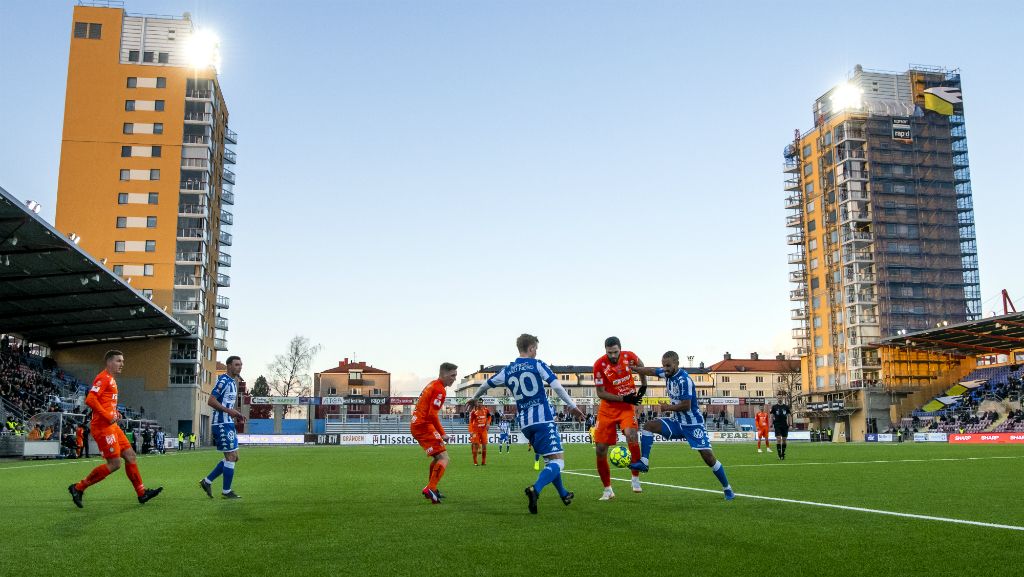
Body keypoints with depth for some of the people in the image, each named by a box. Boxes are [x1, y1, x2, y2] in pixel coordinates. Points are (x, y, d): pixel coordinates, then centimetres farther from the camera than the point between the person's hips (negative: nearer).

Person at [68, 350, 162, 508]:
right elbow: (90, 400, -22)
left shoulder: (111, 380, 19)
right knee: (114, 463, -8)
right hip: (103, 427, -10)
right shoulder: (103, 378, -11)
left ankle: (142, 493, 14)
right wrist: (108, 416, -21)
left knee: (130, 455, 9)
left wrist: (115, 412, 11)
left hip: (111, 426, 10)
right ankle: (78, 488, 3)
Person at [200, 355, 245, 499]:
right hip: (222, 423, -10)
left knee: (233, 457, 11)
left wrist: (235, 413, 11)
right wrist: (229, 411, -23)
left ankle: (207, 481, 19)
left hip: (229, 423, 10)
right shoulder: (223, 380, -13)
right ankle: (226, 491, 4)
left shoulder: (233, 382, 17)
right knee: (231, 457, -6)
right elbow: (211, 401, -19)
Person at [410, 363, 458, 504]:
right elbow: (432, 414, -22)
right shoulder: (439, 389, -13)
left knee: (438, 457, 22)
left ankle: (431, 490, 27)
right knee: (444, 458, -13)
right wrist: (442, 434, -15)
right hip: (424, 426, -10)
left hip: (416, 425, 10)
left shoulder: (432, 384, 17)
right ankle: (430, 489, -22)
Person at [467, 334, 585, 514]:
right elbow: (556, 386, -11)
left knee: (548, 459, 24)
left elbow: (486, 384, 24)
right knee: (557, 460, -10)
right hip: (543, 418, -6)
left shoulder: (508, 370, 13)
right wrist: (572, 406, -4)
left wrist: (475, 398, 42)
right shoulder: (537, 364, 0)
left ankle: (564, 494, 31)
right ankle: (535, 489, -34)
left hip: (524, 423, 6)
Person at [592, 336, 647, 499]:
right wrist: (623, 398, -18)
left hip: (627, 406, 0)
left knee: (631, 435, -28)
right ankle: (608, 490, 15)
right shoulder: (599, 365, -15)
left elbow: (641, 366, 17)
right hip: (608, 408, 0)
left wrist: (643, 387, 11)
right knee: (601, 449, -3)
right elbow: (600, 393, -12)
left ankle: (636, 479, -10)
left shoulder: (629, 357, -8)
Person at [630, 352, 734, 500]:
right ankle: (644, 462, -11)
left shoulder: (684, 380, -24)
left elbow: (686, 405, -26)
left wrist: (668, 407, -12)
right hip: (677, 422, 7)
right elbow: (650, 371, 13)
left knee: (708, 456, -10)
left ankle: (727, 489, 6)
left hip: (693, 424, -7)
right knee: (649, 425, -9)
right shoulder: (667, 373, -1)